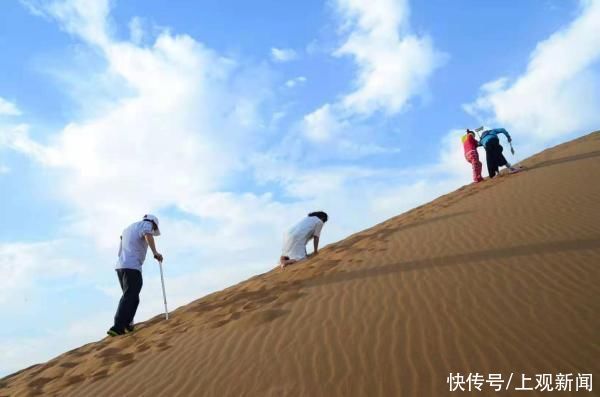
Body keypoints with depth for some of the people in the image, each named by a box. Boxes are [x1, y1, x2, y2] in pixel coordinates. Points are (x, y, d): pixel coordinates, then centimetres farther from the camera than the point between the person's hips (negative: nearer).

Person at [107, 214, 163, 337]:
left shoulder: (129, 227, 27)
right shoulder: (146, 224, 4)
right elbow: (148, 235, -19)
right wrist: (155, 252, -19)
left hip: (121, 266, 8)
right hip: (132, 267, -8)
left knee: (131, 297, 15)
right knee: (129, 298, -11)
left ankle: (126, 325, 9)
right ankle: (118, 328, -20)